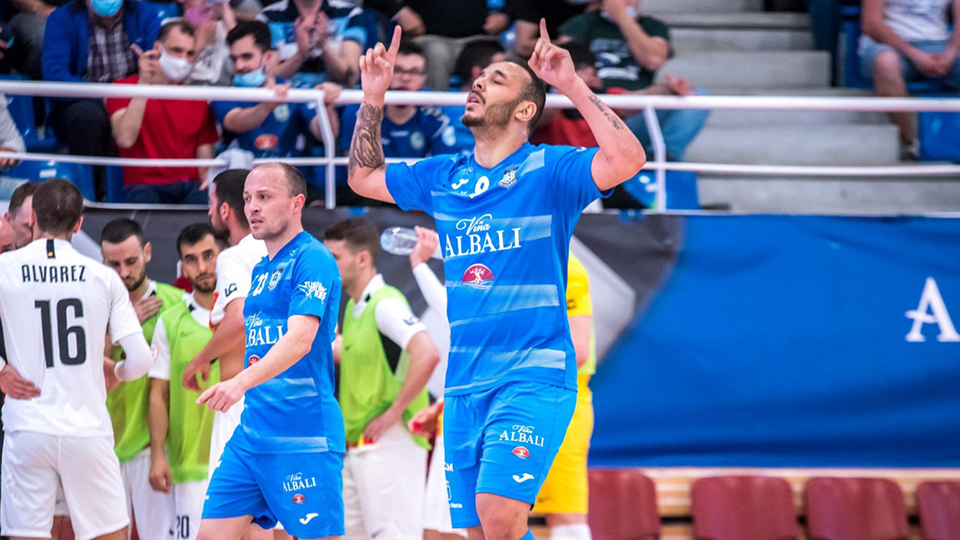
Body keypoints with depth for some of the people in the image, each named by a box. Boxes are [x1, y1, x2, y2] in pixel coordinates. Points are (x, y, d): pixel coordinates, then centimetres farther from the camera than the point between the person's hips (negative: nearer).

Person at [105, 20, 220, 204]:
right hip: (143, 186, -3)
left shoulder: (197, 100, 18)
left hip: (189, 186, 3)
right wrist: (144, 83, -14)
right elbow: (125, 139, -12)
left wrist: (208, 181, -10)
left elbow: (205, 154, 15)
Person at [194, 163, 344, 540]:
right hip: (252, 434, 9)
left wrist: (242, 382, -34)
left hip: (304, 438, -9)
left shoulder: (312, 259, -9)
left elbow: (300, 340, -23)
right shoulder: (261, 271, 18)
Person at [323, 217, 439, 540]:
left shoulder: (385, 304, -14)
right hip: (355, 448, 10)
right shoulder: (353, 307, 15)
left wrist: (394, 413, -22)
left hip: (389, 444, -10)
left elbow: (427, 355, -27)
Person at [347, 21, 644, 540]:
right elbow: (363, 177, 28)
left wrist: (573, 86, -20)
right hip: (463, 385, 6)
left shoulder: (548, 169, -3)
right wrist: (373, 96, 17)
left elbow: (626, 159, -19)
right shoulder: (443, 178, 14)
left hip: (532, 377, -6)